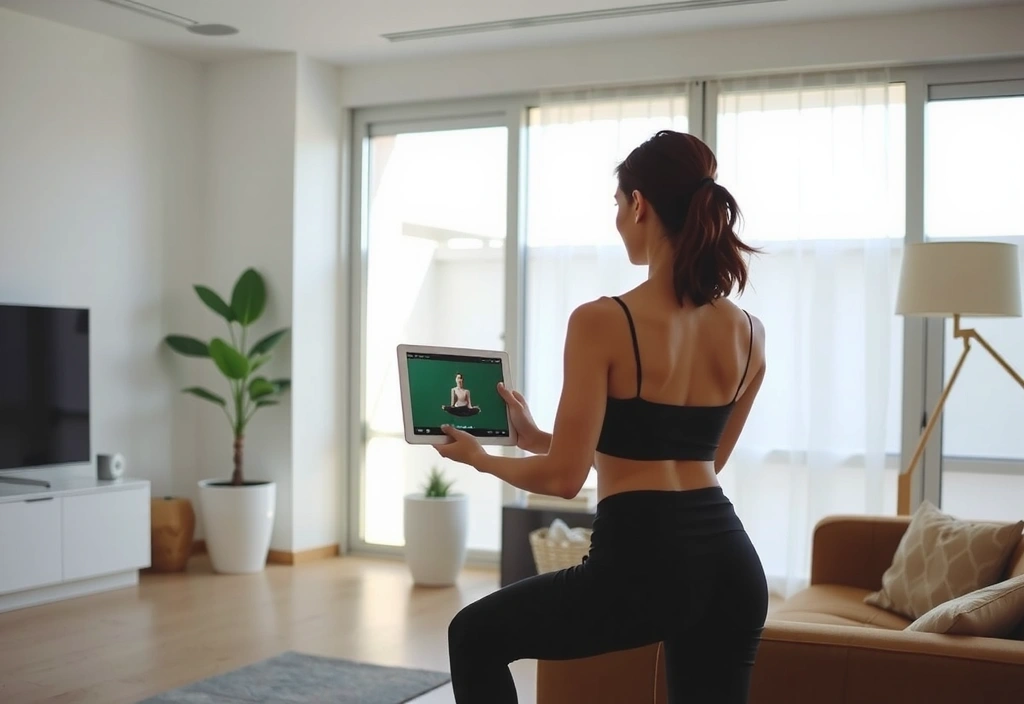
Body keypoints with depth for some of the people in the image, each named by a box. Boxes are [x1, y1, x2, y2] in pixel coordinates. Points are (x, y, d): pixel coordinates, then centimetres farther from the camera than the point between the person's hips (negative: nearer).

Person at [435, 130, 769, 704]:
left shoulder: (603, 321, -12)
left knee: (475, 639, 19)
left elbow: (565, 477, -12)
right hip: (730, 561, 6)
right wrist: (540, 439, 23)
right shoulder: (750, 332, 8)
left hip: (643, 561, -6)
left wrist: (481, 457, 10)